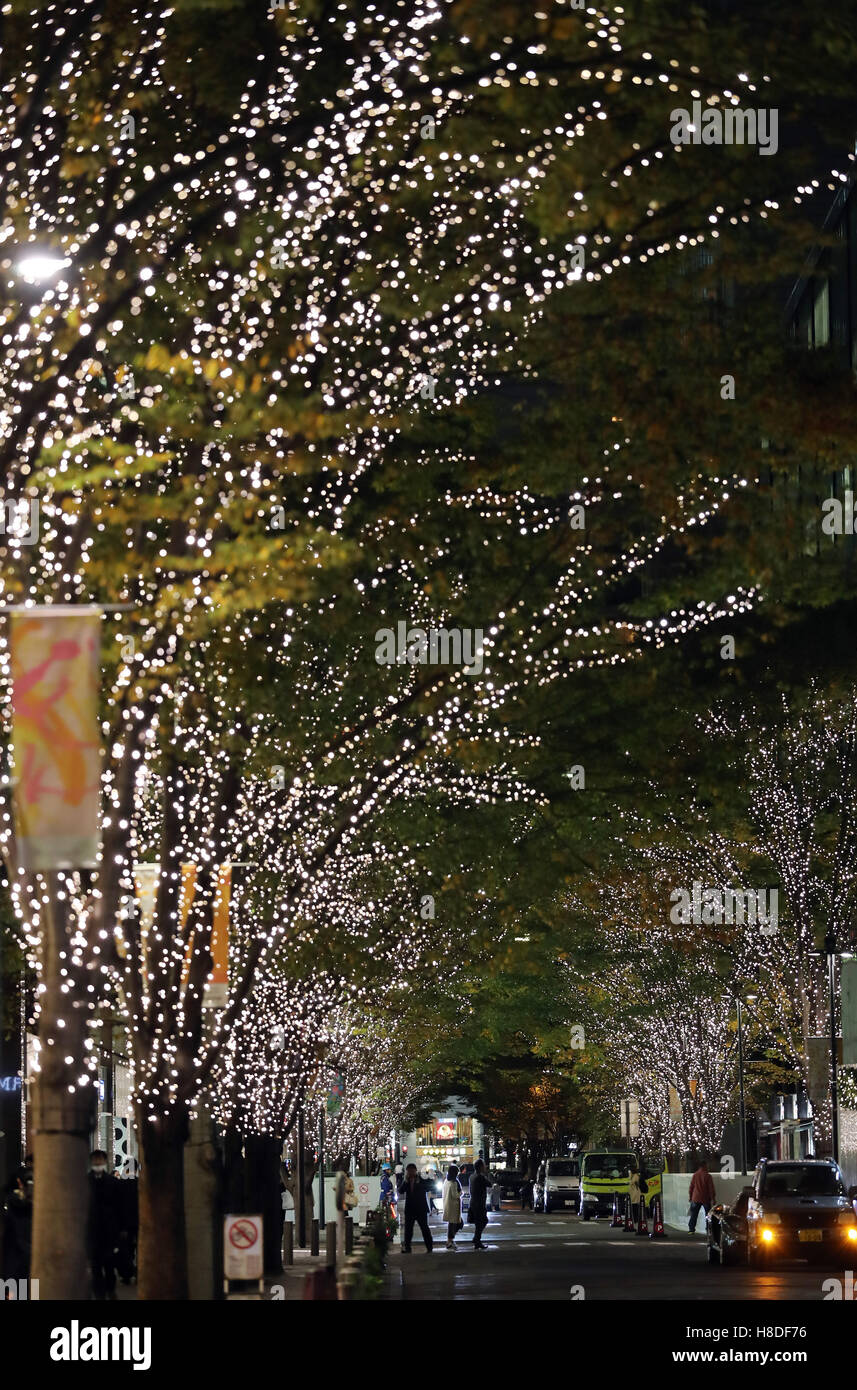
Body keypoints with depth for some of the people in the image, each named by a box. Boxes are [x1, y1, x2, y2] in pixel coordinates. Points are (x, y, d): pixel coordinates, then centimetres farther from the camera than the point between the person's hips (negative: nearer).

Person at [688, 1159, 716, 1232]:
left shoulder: (695, 1175, 2)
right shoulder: (708, 1176, -10)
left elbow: (691, 1187, 7)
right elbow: (711, 1188, -9)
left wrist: (690, 1196, 17)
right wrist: (712, 1199, -4)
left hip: (695, 1198, 3)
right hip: (706, 1199, -3)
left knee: (693, 1215, 9)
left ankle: (691, 1229, 5)